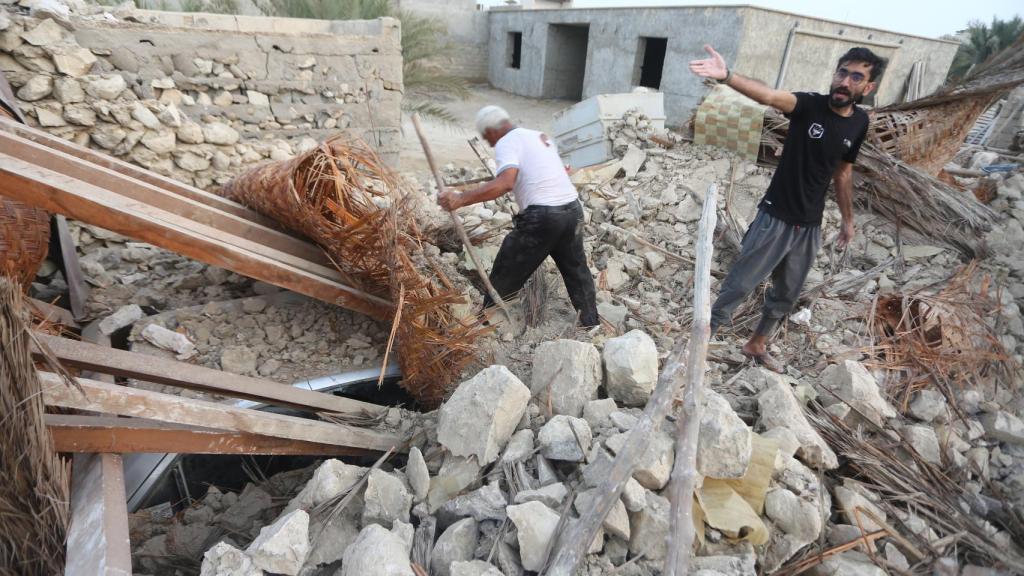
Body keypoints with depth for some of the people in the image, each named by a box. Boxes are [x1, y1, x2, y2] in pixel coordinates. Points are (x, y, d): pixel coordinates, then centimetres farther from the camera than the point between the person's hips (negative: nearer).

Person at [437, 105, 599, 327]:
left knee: (504, 278, 7)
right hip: (573, 209, 8)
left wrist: (460, 199, -28)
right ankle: (591, 325, 35)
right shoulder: (541, 136, 20)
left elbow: (505, 183, -24)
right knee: (577, 271, 24)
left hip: (541, 216, -7)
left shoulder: (506, 143, -5)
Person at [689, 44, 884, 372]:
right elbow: (768, 96, -34)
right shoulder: (809, 105, -13)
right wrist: (726, 76, -53)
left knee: (786, 295, 17)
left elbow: (843, 173, 15)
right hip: (775, 218, -5)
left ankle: (757, 345, 37)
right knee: (739, 286, -2)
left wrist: (847, 219, 21)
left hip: (810, 226, 5)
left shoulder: (859, 123, 2)